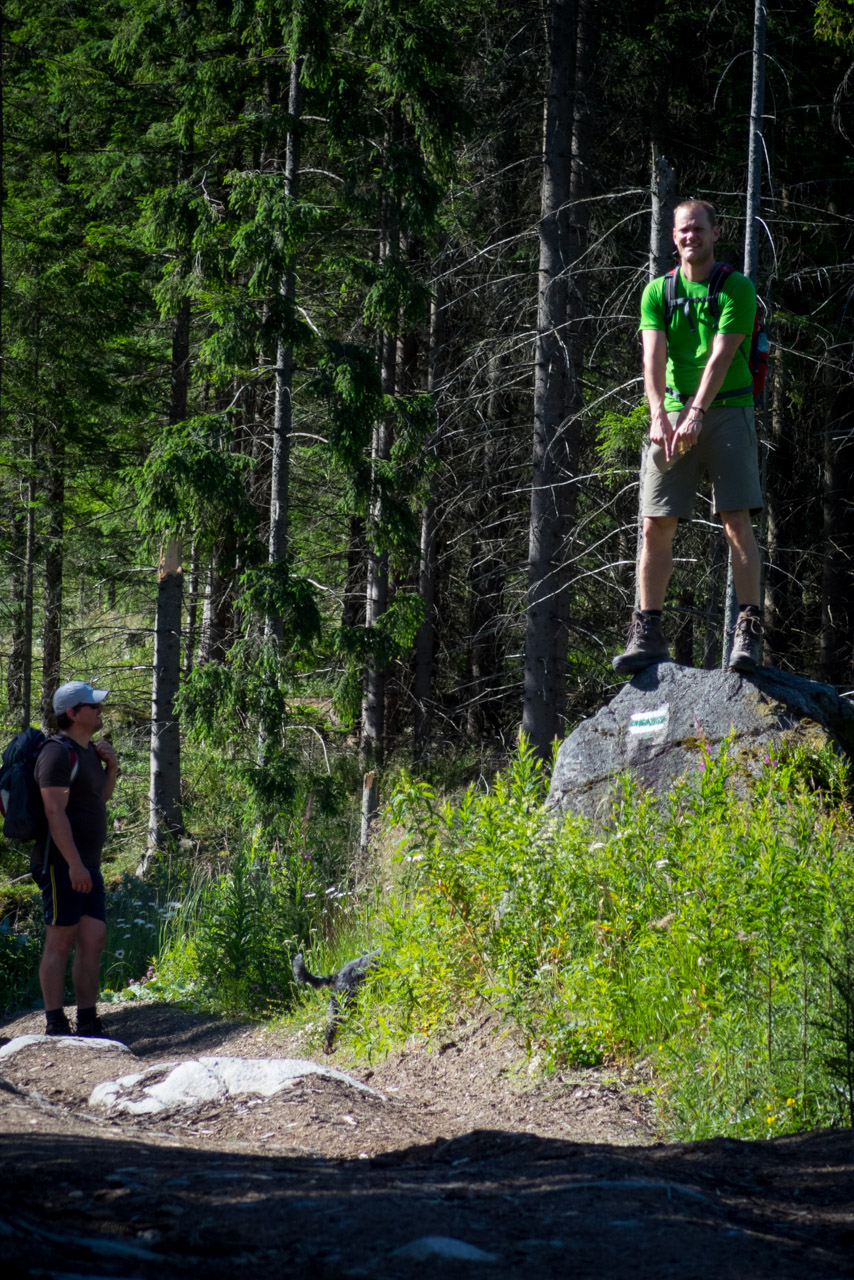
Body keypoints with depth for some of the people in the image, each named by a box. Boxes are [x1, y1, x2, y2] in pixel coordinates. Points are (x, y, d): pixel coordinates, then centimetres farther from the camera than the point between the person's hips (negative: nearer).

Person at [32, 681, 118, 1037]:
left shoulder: (88, 751, 15)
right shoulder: (58, 753, -13)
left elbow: (100, 799, 30)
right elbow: (55, 811, -20)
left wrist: (111, 767, 11)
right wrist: (74, 864, -25)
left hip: (87, 865, 9)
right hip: (62, 863, -9)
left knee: (94, 940, 7)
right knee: (60, 942, -6)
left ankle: (88, 1024, 11)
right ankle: (56, 1028, -4)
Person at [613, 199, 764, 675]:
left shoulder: (736, 288, -1)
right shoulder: (658, 292, 9)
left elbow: (721, 355, -12)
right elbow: (654, 356, -3)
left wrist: (696, 414, -23)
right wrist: (659, 415, -19)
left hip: (727, 412, -3)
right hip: (672, 414, 3)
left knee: (737, 522, -10)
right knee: (656, 525, -2)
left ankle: (749, 631, -10)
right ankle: (648, 633, 3)